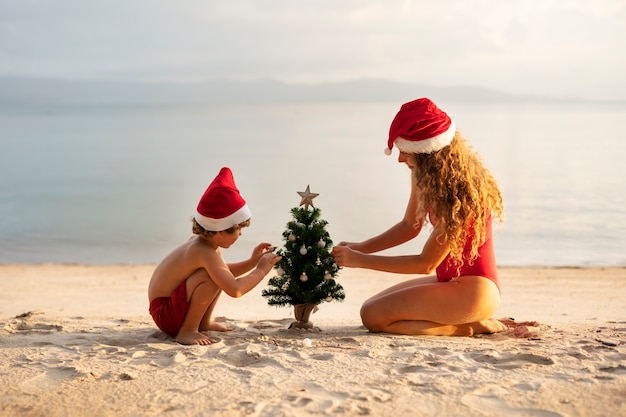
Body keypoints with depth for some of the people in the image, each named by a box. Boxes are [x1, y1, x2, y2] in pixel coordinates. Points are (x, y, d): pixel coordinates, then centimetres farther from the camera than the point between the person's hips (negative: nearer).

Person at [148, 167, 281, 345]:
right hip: (165, 314, -10)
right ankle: (187, 331, -16)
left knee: (220, 274, 16)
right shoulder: (205, 252, -27)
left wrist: (252, 262, 8)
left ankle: (204, 322, 18)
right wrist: (261, 269, -21)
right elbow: (235, 289, -35)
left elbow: (225, 272, 21)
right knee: (212, 276, -30)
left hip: (174, 301, 10)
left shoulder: (202, 242, 2)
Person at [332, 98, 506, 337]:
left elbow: (426, 263, -19)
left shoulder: (459, 190, -24)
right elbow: (410, 226, 14)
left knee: (373, 316, -17)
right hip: (450, 281, 9)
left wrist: (361, 260, -15)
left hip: (474, 289, -9)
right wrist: (362, 247, 0)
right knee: (370, 306, 10)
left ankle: (469, 327, -6)